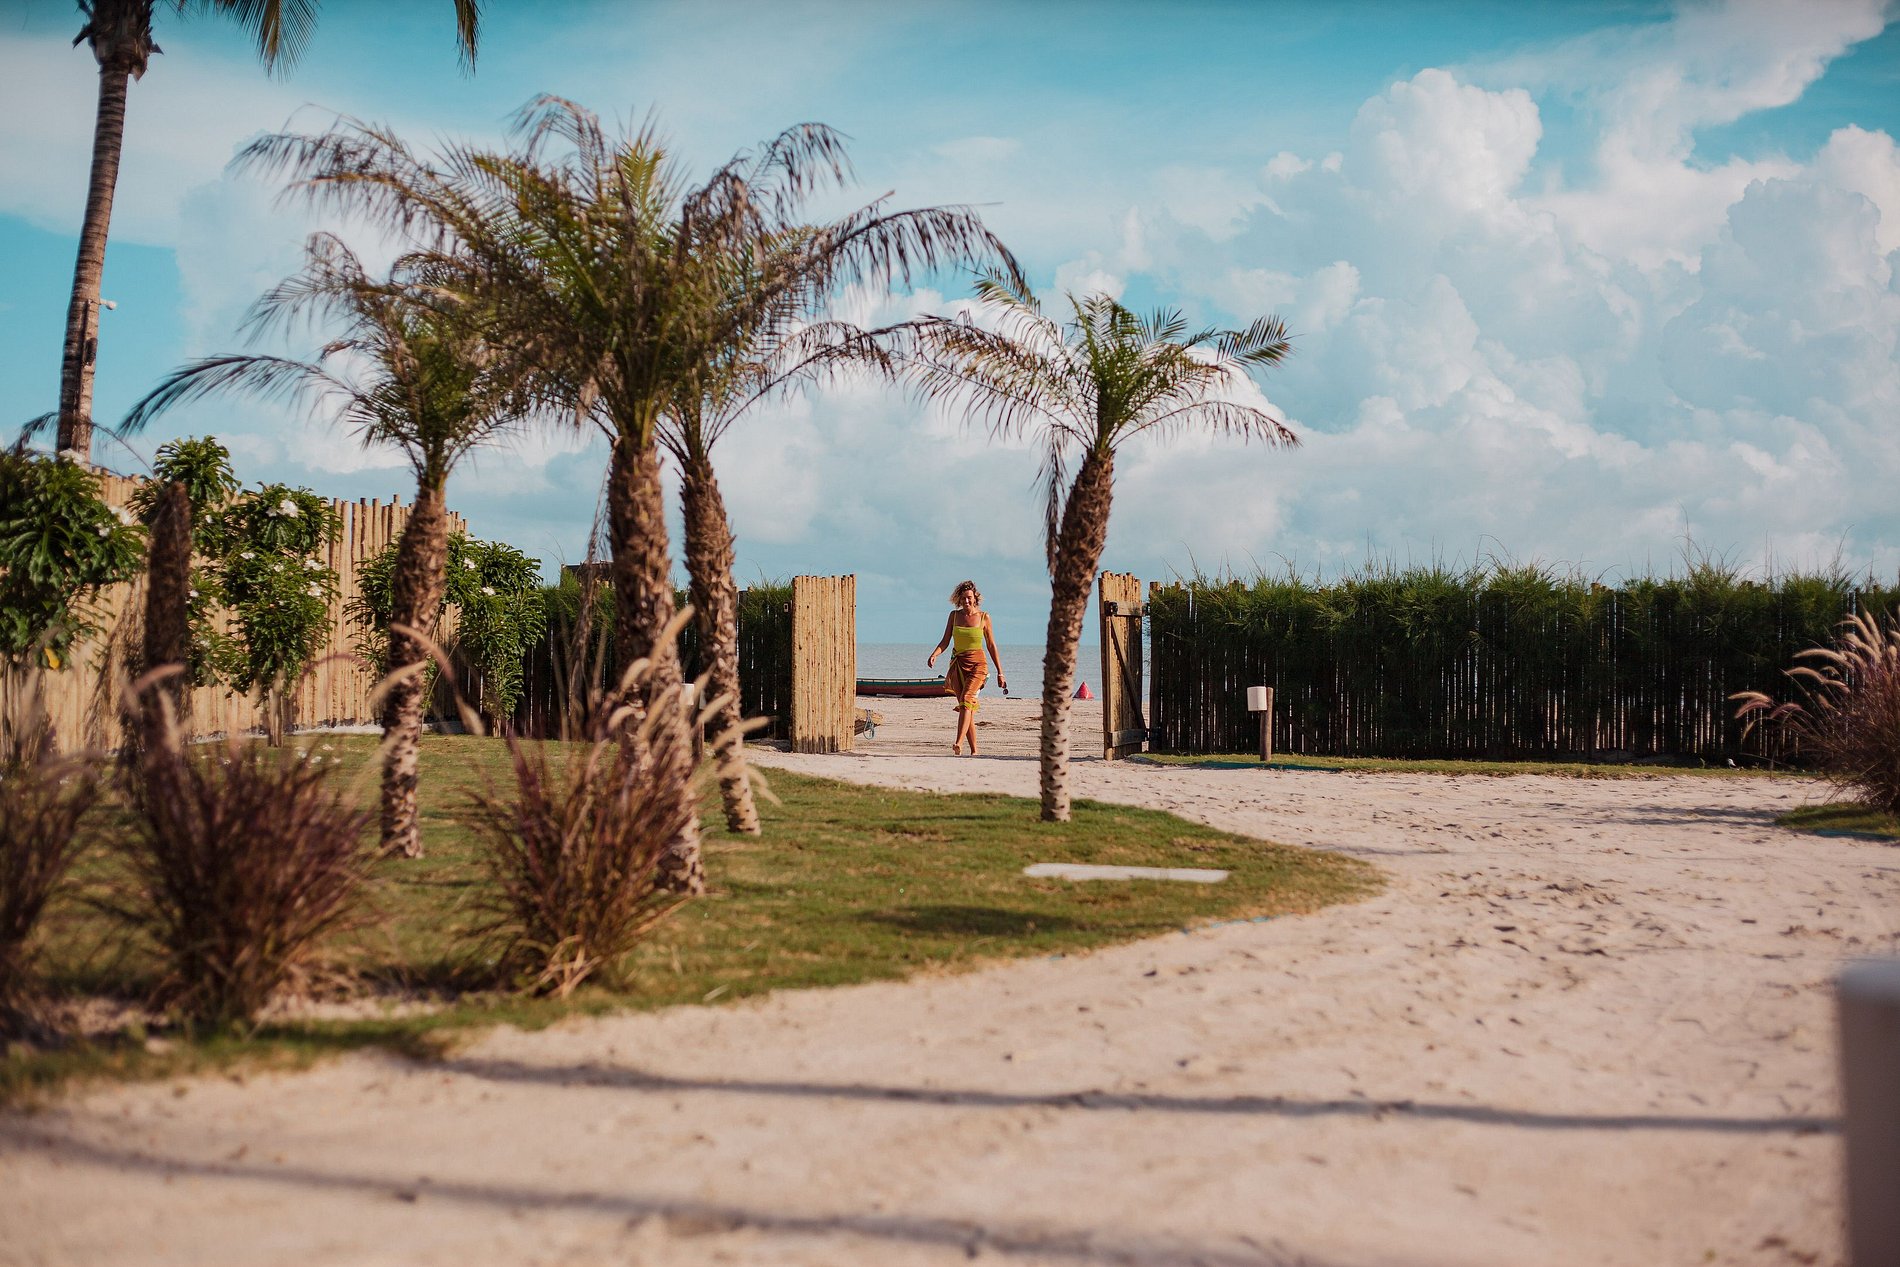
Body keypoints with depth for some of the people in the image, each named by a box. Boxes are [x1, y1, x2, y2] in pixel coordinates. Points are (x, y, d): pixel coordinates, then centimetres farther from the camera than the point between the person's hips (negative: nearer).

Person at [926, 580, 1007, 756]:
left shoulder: (984, 617, 0)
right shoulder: (954, 615, 6)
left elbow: (991, 646, 5)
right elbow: (945, 641, 6)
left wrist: (1000, 673, 5)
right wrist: (934, 655, -15)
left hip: (977, 664, -3)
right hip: (957, 664, 3)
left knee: (966, 699, -25)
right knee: (967, 708, 3)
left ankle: (959, 744, -37)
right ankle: (974, 751, 9)